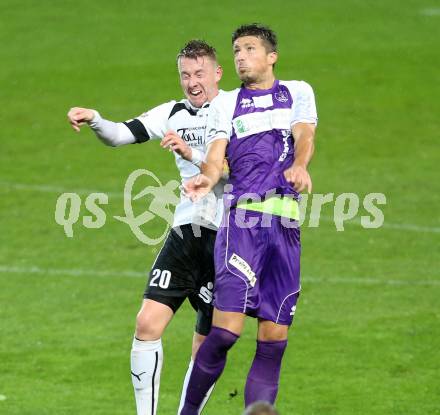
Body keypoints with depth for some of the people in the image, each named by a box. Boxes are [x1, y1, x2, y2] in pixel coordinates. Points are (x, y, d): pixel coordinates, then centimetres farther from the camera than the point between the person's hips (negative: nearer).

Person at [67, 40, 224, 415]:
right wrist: (94, 120, -16)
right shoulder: (174, 113, 11)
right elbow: (122, 134, 3)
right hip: (186, 230, 5)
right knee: (148, 323, -8)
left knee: (207, 345, 0)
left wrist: (190, 153, -29)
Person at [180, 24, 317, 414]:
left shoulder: (298, 92, 19)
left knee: (274, 340, -1)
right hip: (242, 215, -2)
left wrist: (299, 166, -22)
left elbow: (305, 135, 1)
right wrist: (206, 178, -20)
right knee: (226, 330, -15)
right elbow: (216, 157, 4)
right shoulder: (225, 103, 18)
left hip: (286, 221, 2)